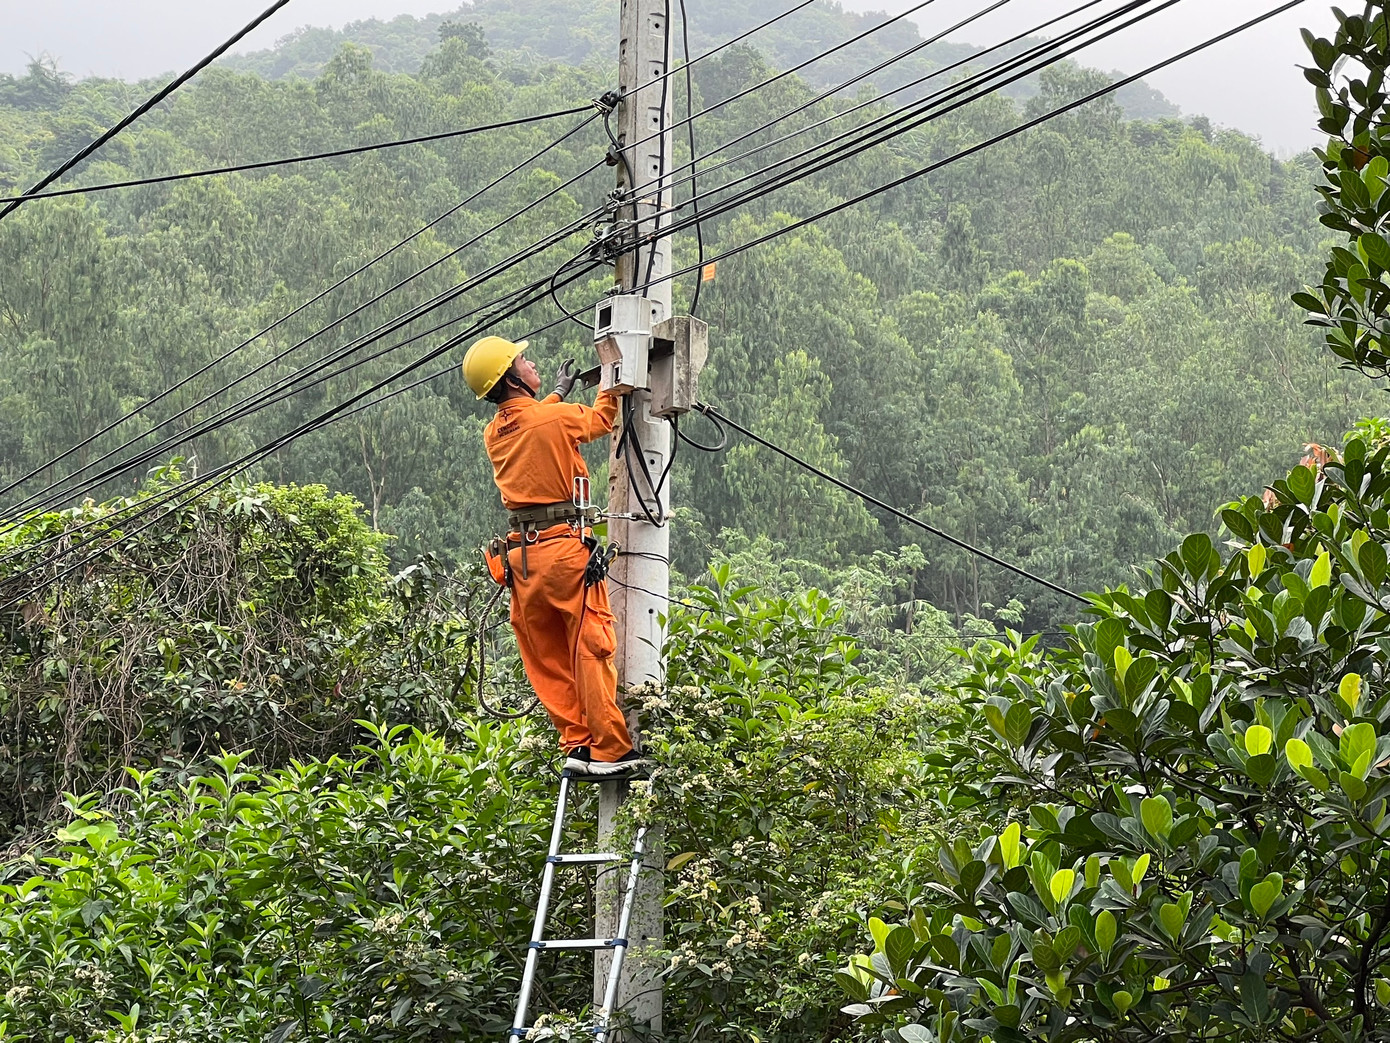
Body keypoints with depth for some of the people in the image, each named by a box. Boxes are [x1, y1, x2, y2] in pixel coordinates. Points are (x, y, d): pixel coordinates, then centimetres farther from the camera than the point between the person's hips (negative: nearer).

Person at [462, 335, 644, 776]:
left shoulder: (494, 433, 10)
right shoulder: (557, 417, -8)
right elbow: (600, 420, 13)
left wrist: (557, 393, 45)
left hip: (522, 553, 7)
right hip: (566, 546, -6)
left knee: (548, 659, 9)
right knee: (591, 650, -4)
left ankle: (576, 744, 8)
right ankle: (610, 750, -4)